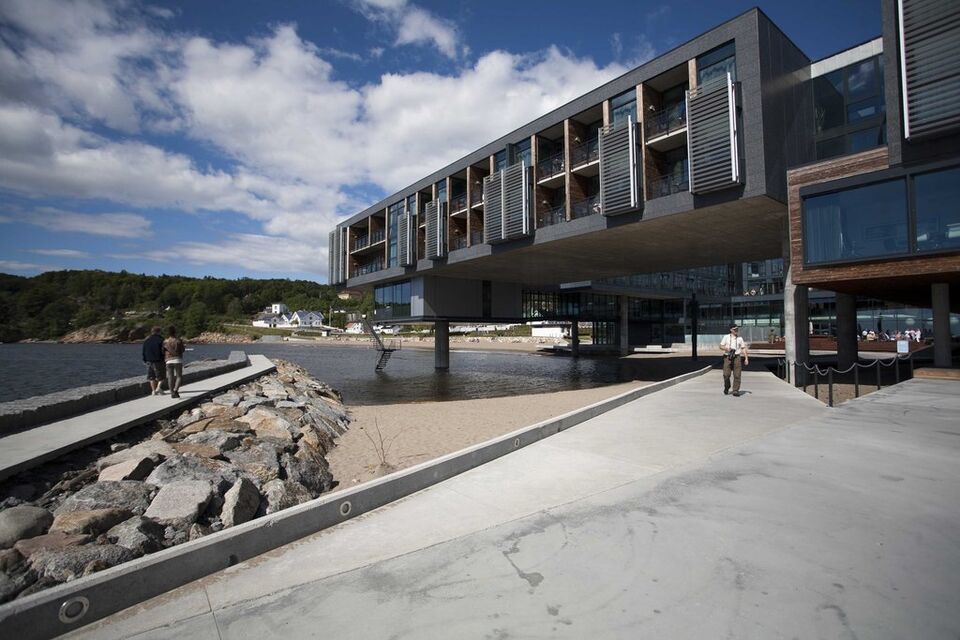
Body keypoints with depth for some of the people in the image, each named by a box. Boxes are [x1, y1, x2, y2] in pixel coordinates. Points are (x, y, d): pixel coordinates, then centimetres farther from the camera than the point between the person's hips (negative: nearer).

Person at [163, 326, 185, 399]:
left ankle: (172, 393, 7)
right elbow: (182, 350, 5)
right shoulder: (179, 341, -6)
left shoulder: (165, 342, 3)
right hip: (177, 360, -3)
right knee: (179, 376, 4)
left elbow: (163, 352, 4)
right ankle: (175, 390, -16)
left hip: (168, 361, 3)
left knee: (170, 377, 7)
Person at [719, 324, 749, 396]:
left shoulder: (740, 338, 13)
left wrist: (746, 358, 6)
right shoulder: (726, 337, 8)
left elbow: (743, 349, 13)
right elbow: (721, 346, 3)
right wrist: (726, 348, -19)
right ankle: (726, 387, 21)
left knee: (737, 375, -5)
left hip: (737, 357, 1)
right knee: (726, 375, -4)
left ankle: (736, 391, 0)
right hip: (727, 357, -1)